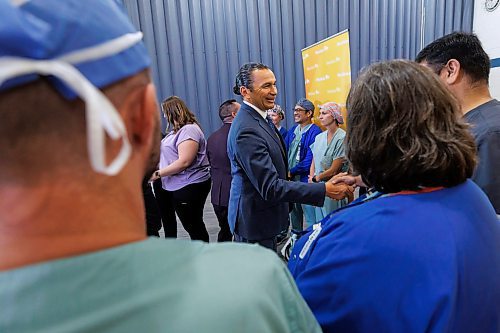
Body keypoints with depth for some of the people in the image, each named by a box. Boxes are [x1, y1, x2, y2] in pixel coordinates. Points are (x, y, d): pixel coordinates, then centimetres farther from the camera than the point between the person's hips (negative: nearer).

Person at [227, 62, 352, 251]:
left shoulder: (258, 118, 5)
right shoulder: (247, 131, -26)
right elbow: (270, 187, -29)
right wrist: (325, 190, -29)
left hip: (265, 216, 9)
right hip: (255, 222, -9)